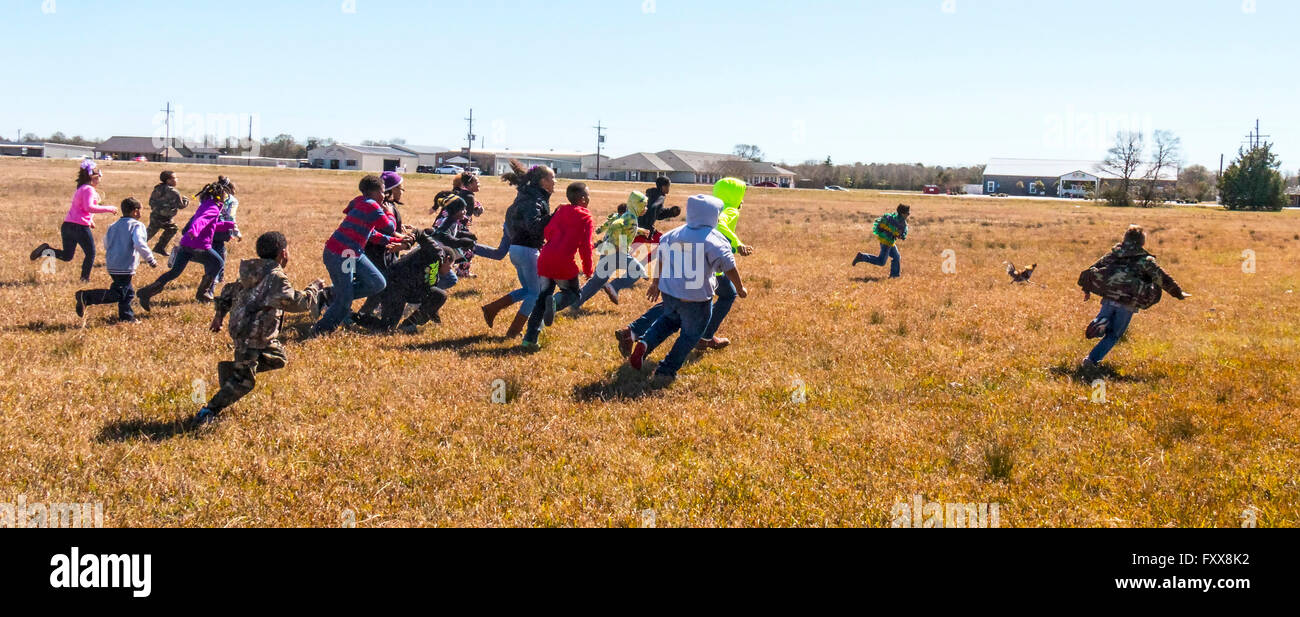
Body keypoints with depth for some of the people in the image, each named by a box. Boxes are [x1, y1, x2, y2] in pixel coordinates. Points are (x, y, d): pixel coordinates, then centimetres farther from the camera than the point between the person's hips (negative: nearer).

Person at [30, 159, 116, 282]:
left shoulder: (80, 189, 20)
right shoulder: (89, 189, -9)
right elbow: (89, 207, -24)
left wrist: (90, 220, 28)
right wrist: (108, 209, -20)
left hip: (67, 225, 8)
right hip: (81, 226, -8)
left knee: (67, 256, 14)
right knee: (91, 254, 9)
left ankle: (47, 249, -6)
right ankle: (85, 278, 12)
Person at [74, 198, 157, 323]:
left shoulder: (113, 226, 17)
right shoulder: (137, 225, -7)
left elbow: (106, 243, 24)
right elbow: (139, 244, -21)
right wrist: (150, 260, -13)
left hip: (112, 266, 9)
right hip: (125, 267, -9)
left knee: (128, 292, 20)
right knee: (117, 294, -10)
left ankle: (126, 316, 24)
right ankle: (86, 297, -21)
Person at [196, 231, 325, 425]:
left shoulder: (257, 273, 8)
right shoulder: (276, 278, -20)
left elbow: (230, 290, 17)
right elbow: (299, 303, -24)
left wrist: (220, 314, 25)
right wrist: (315, 288, -8)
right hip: (250, 335, -10)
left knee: (279, 359, 20)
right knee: (245, 381, -5)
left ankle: (232, 369, 18)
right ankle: (209, 412, -2)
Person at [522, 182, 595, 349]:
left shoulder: (560, 211, 13)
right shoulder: (586, 218, 0)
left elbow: (547, 232, 8)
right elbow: (586, 246, -2)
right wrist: (588, 270, 7)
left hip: (545, 260, 5)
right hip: (564, 263, -5)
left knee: (542, 297, 16)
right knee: (572, 293, 19)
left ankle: (530, 337, 8)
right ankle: (555, 302, -17)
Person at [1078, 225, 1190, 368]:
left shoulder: (1112, 255, 14)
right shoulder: (1145, 260, 3)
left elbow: (1092, 270, 17)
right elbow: (1162, 278, 3)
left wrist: (1086, 289, 27)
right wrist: (1179, 293, 13)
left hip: (1109, 299, 3)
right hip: (1128, 304, -3)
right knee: (1113, 335, 7)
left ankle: (1100, 322, -15)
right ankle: (1092, 360, -6)